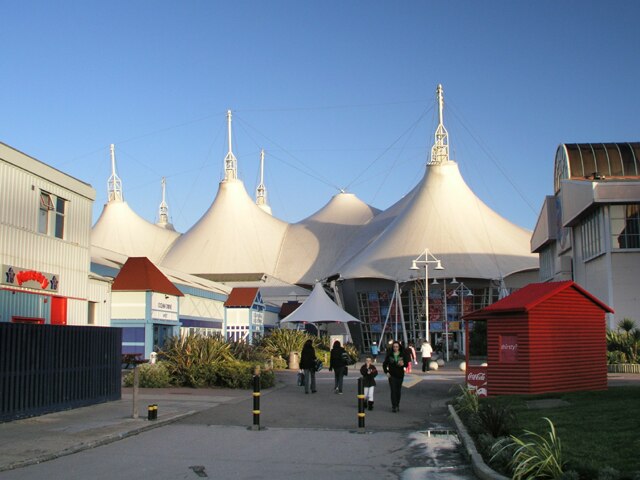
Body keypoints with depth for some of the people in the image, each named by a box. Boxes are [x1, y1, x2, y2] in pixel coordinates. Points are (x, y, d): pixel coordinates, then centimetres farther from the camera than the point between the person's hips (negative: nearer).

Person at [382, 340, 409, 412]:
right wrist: (386, 372, -5)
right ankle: (393, 406, -9)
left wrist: (403, 364, -24)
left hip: (400, 375, 1)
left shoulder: (402, 355, 0)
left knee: (398, 391, 9)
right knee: (393, 390, -8)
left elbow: (406, 363, -2)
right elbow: (384, 364, 6)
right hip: (392, 375, -1)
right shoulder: (389, 355, -1)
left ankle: (397, 405, 22)